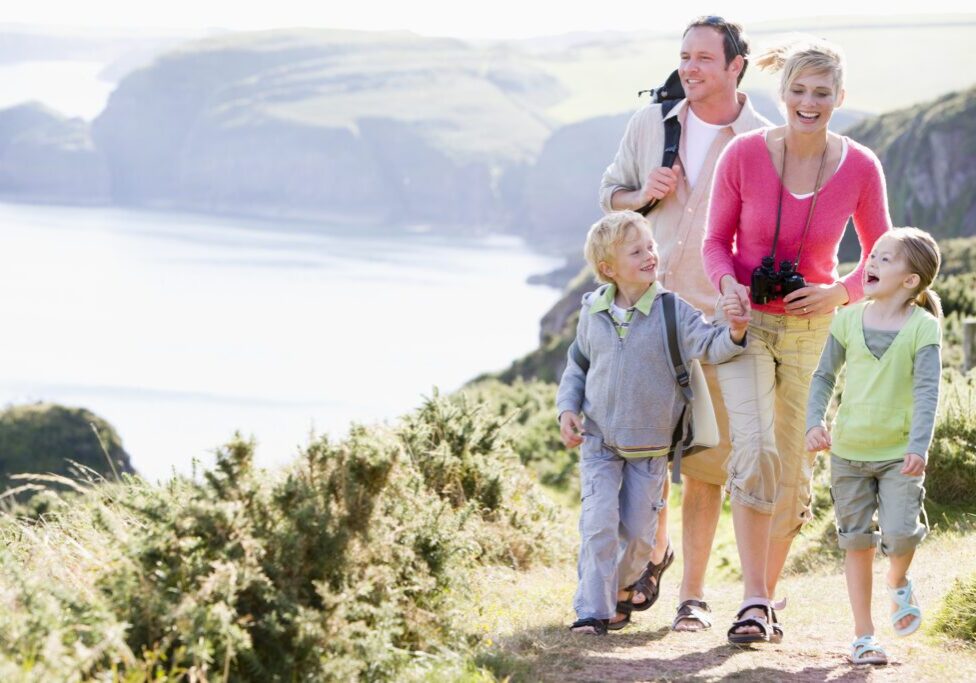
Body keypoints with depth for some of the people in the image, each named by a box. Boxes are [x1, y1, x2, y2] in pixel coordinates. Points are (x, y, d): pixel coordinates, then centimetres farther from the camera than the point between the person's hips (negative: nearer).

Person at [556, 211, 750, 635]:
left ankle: (619, 593, 30)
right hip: (599, 442, 0)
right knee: (599, 523, -11)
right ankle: (592, 609, -8)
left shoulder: (673, 312, -8)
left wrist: (733, 333, -34)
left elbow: (708, 346, -13)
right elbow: (577, 366, 12)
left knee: (638, 531, 6)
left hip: (651, 448, 0)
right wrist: (567, 409, -1)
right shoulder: (592, 313, -1)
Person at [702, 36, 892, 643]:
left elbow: (881, 256, 4)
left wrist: (840, 292, -15)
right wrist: (729, 284, -19)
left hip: (813, 328, 2)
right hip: (747, 321, -2)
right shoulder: (744, 154, -11)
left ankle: (768, 598, 26)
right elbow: (717, 239, 1)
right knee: (754, 448, -19)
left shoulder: (860, 167, -9)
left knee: (793, 468, 8)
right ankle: (754, 602, -17)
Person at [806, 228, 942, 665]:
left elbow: (927, 391, -15)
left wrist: (919, 448, -26)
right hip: (848, 451, 3)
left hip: (899, 454, -3)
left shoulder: (922, 328, -9)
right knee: (857, 542, 7)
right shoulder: (849, 320, 1)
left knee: (900, 534, -16)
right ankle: (864, 636, 17)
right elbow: (824, 376, 8)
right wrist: (814, 423, -7)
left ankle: (898, 583, 21)